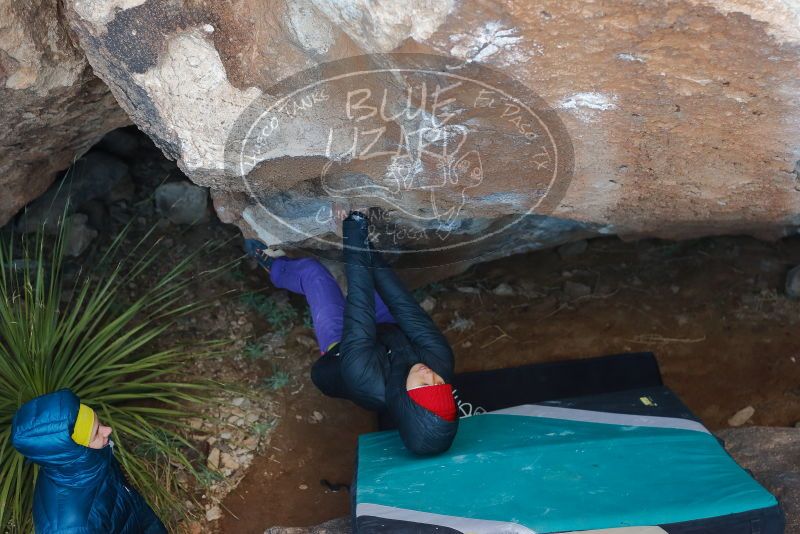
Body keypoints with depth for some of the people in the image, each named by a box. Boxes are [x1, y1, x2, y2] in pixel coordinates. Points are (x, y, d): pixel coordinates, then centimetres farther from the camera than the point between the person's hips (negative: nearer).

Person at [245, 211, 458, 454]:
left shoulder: (368, 382, -51)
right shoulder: (441, 362, -41)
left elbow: (360, 311, -46)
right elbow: (408, 309, -33)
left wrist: (355, 236, -39)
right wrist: (369, 250, -27)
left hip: (339, 347, -3)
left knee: (310, 269, 6)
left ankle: (274, 266, 43)